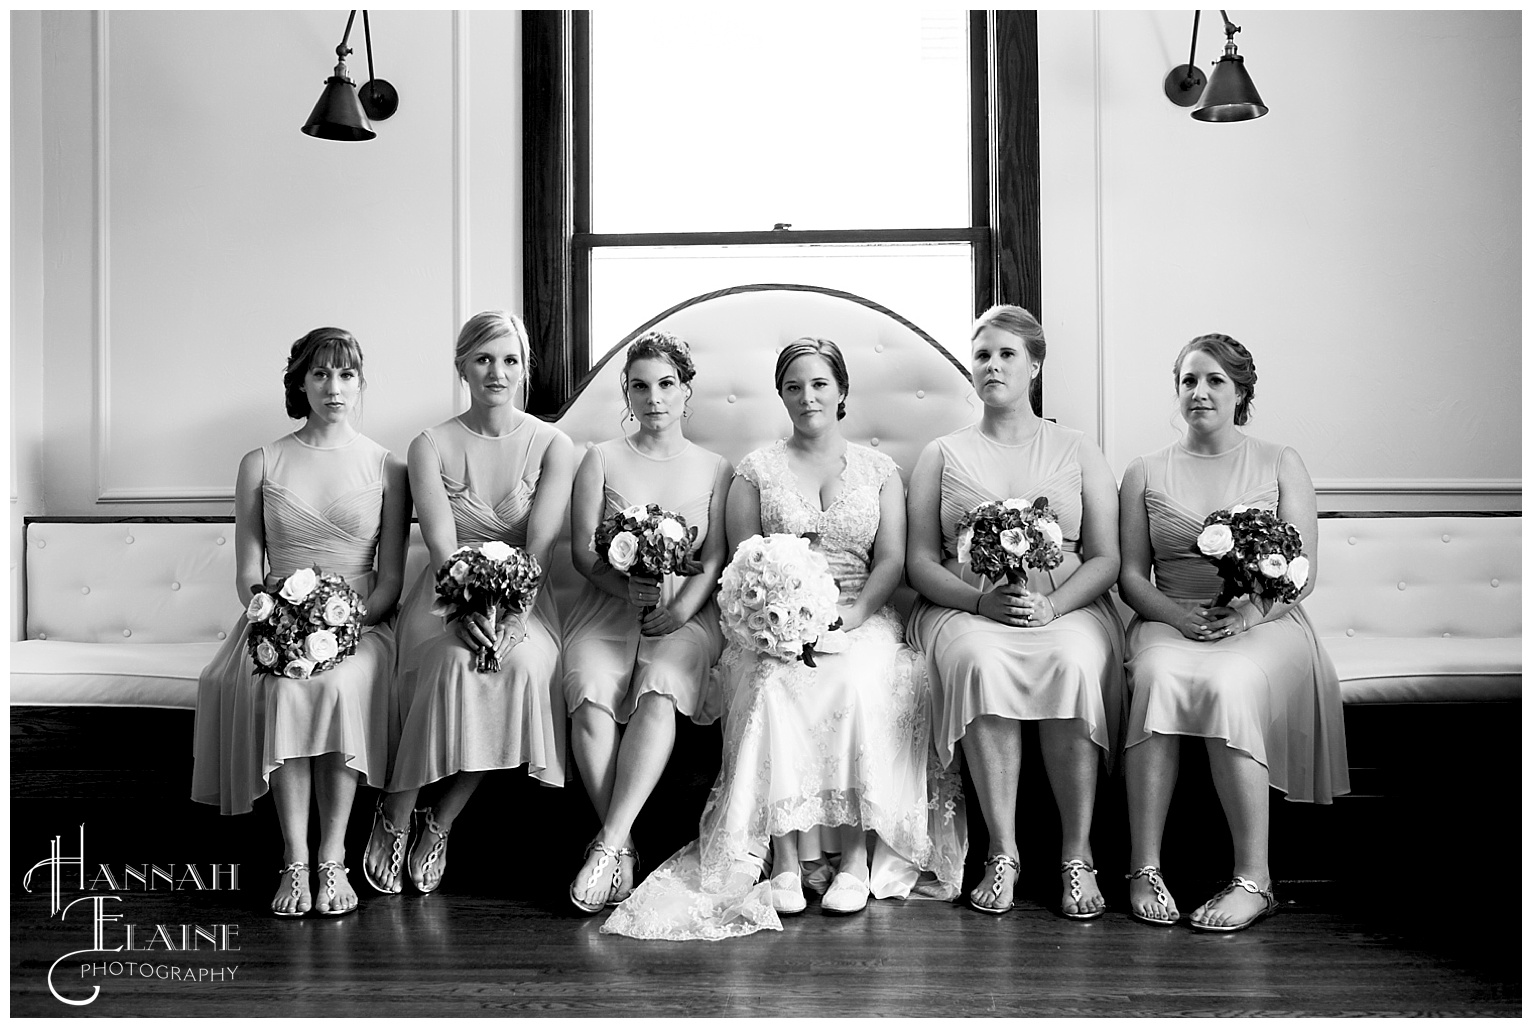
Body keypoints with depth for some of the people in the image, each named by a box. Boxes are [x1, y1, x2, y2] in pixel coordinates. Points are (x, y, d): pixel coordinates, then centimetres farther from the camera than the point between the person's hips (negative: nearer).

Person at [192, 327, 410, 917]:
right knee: (281, 686, -33)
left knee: (342, 682, -34)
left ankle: (333, 859, -26)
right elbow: (247, 574, 8)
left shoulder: (387, 469, 8)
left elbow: (391, 578, 3)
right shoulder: (260, 465, 11)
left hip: (361, 622, -1)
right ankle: (295, 861, -26)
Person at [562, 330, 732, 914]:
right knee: (590, 691, -30)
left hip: (686, 613, 0)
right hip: (607, 607, 1)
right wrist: (629, 586, -14)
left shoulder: (715, 469, 14)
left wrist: (681, 607, -14)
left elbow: (715, 559, 4)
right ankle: (623, 850, -24)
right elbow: (582, 551, 5)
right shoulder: (601, 459, 13)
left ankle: (608, 841, -31)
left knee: (660, 690, -33)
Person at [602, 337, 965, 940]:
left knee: (859, 682, -34)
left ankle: (857, 853, -27)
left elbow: (891, 560, 6)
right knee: (775, 684, -34)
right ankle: (786, 860, -31)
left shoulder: (878, 470, 15)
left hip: (861, 618, 0)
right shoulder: (756, 470, 13)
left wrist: (853, 612, -13)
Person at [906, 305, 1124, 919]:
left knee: (1073, 661, -34)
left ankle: (1078, 855, -22)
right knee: (981, 661, -35)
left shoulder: (1078, 453, 15)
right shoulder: (942, 456, 14)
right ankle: (1002, 852, -25)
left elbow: (1105, 560, 6)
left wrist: (1052, 605, -14)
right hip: (963, 608, 0)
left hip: (1068, 604, 0)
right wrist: (983, 600, -14)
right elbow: (921, 563, 5)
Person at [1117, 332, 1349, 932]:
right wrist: (1180, 615, -12)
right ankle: (1145, 870, -30)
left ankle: (1254, 878, -27)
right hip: (1169, 620, 1)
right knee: (1159, 677, -34)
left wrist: (1251, 611, -16)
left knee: (1227, 683, -35)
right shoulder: (1145, 474, 15)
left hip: (1264, 625, -1)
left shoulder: (1280, 466, 13)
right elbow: (1131, 576, 8)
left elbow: (1305, 572, 4)